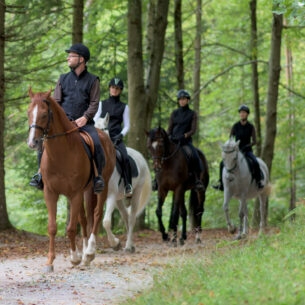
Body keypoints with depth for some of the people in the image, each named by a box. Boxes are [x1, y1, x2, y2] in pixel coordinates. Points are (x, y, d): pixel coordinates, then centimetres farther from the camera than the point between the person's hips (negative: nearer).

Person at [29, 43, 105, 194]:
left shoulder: (92, 80, 7)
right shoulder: (63, 79, 15)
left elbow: (94, 103, 0)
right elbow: (56, 101, 12)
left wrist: (85, 117, -17)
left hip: (84, 122, -2)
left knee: (96, 143, -27)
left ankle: (98, 176, -11)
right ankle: (41, 172, -4)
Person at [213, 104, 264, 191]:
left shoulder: (251, 127, -3)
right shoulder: (235, 126, 1)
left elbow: (254, 141, -7)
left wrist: (246, 146, -22)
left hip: (247, 150, -2)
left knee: (255, 162, -32)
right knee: (223, 163, -17)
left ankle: (259, 181, -17)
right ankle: (221, 183, -6)